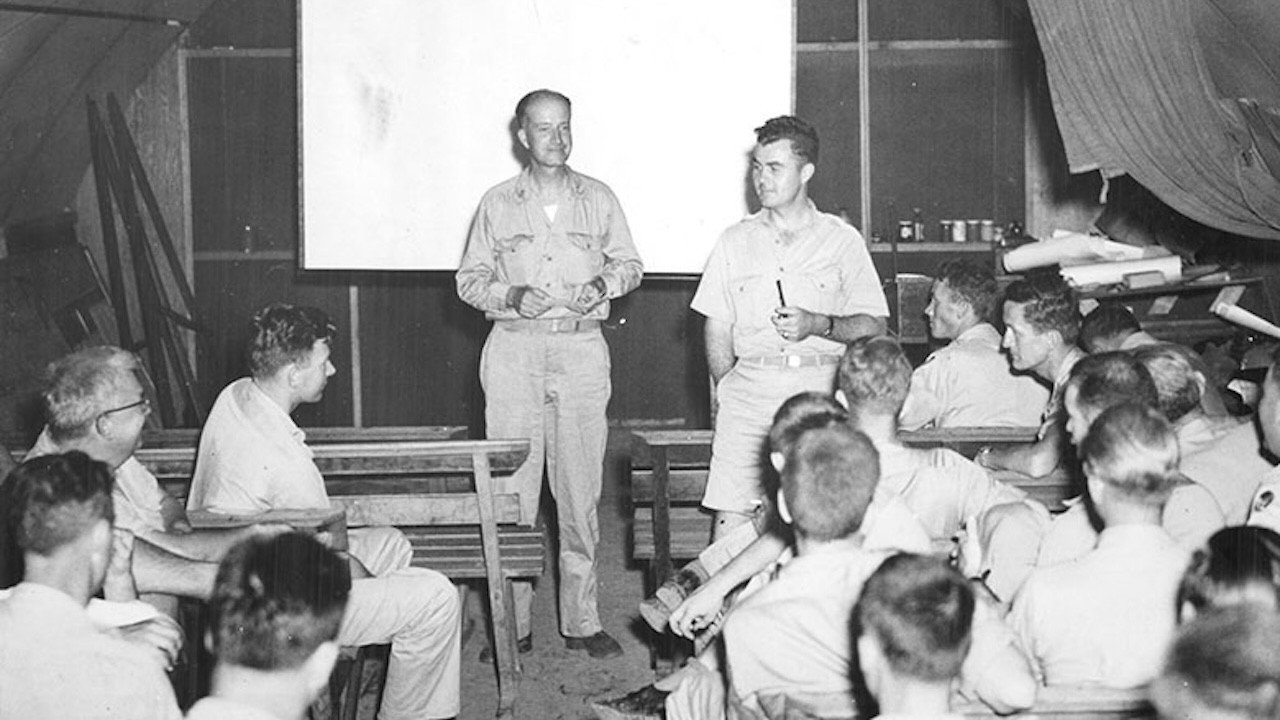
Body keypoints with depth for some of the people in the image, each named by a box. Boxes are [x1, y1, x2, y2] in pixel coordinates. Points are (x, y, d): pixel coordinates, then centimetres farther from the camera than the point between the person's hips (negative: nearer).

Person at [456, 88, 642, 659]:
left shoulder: (598, 199, 11)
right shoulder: (497, 204, 8)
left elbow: (630, 264, 18)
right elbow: (469, 279, 9)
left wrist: (603, 283, -4)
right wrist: (512, 297, -9)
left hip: (581, 349, 1)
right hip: (514, 350, -1)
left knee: (580, 488, 1)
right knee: (513, 489, -3)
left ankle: (581, 619, 8)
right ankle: (512, 624, 4)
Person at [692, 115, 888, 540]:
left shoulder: (842, 241, 9)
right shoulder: (736, 241, 15)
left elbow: (874, 327, 6)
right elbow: (717, 328, 13)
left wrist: (818, 325, -10)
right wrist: (726, 392, 3)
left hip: (820, 391, -1)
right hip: (749, 385, 2)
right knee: (730, 513, -9)